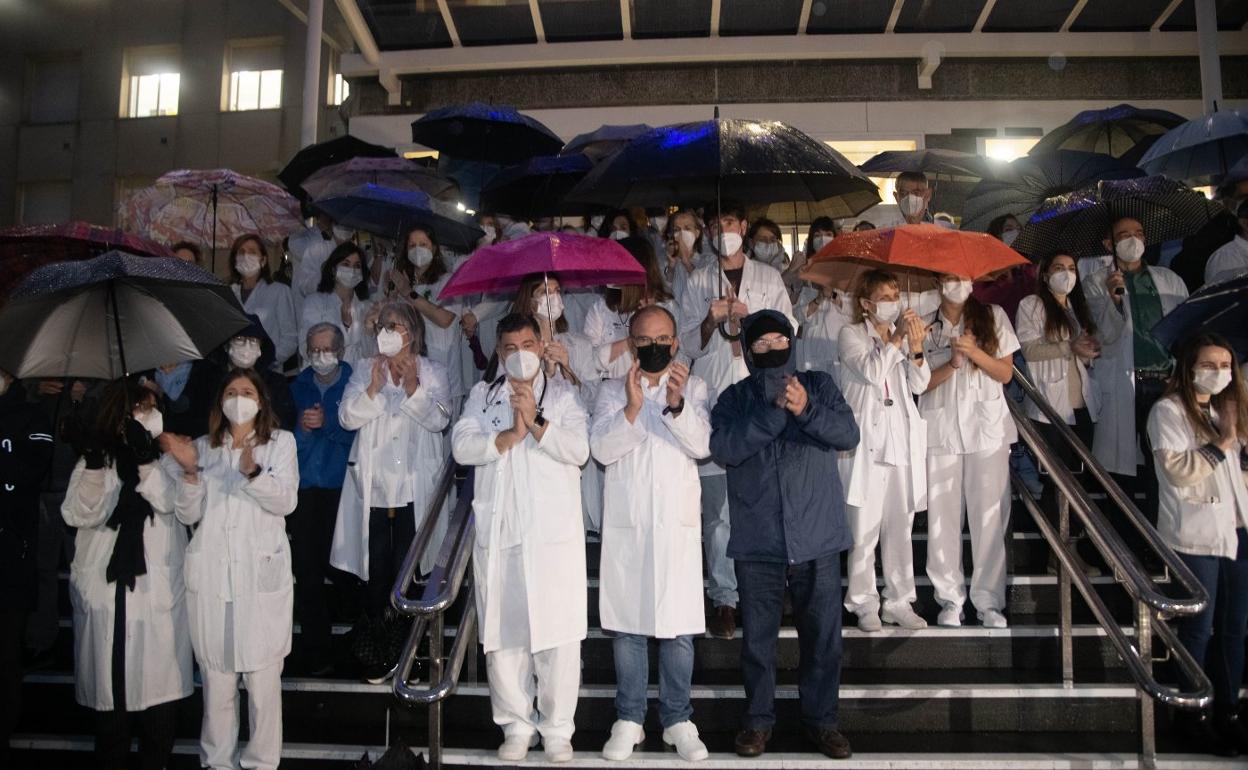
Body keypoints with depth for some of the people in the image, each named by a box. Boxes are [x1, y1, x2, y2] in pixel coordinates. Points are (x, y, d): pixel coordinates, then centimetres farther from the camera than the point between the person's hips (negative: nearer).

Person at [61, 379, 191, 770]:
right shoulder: (96, 460, 6)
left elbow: (171, 503, -13)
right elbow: (79, 515, -7)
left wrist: (144, 459, -24)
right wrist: (94, 466, -20)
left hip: (158, 588, 0)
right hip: (103, 587, 1)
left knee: (158, 680, 1)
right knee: (109, 681, 7)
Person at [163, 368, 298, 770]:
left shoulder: (280, 442, 7)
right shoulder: (203, 447, 13)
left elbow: (286, 501, -6)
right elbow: (187, 515, 7)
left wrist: (253, 472, -23)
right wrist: (189, 471, -9)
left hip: (261, 574, -2)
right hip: (210, 575, 2)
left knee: (263, 678, -2)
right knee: (216, 678, 7)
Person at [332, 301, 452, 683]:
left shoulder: (433, 372, 6)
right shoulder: (365, 370, 11)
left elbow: (439, 419, -6)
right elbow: (347, 417, 1)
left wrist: (414, 390, -18)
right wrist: (373, 390, -13)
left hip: (414, 487, -2)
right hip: (373, 486, 2)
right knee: (375, 569, 3)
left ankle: (406, 650, 13)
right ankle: (379, 650, 16)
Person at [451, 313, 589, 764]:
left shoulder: (562, 394, 8)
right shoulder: (482, 396, 13)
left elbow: (579, 450, -6)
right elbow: (462, 446, -1)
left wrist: (536, 421, -15)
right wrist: (508, 436, -11)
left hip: (554, 532, -2)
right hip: (498, 533, 2)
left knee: (559, 634, 0)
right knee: (503, 634, 6)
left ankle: (557, 728, 15)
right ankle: (517, 725, 21)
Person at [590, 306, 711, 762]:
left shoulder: (693, 387, 6)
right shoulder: (612, 391, 7)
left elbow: (702, 446, -6)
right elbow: (602, 449, -5)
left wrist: (677, 403, -22)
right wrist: (632, 408, -20)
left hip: (678, 521, 0)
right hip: (626, 523, 1)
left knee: (679, 627, 2)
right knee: (626, 624, 6)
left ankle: (677, 720, 16)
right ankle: (629, 720, 18)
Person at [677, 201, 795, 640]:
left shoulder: (769, 279, 16)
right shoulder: (697, 282, 14)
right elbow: (689, 345, 9)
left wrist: (749, 318, -4)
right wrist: (712, 320, -9)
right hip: (714, 401, 0)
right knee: (717, 507, -4)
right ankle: (724, 598, 3)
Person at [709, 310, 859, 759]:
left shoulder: (819, 386, 7)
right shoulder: (734, 398, 5)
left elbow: (848, 435, -7)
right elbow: (723, 449, -13)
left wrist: (806, 409, -22)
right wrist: (773, 410, -19)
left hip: (817, 537, 0)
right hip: (757, 541, 0)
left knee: (823, 635, 7)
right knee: (757, 636, 8)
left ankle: (821, 719, 23)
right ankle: (758, 719, 23)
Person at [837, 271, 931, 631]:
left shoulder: (903, 333, 14)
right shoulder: (852, 334, 0)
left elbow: (919, 384, 3)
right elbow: (872, 372, -16)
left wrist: (916, 348, -11)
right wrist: (897, 338, -14)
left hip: (903, 439, 5)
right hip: (867, 440, -5)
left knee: (901, 526, 9)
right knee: (865, 527, -1)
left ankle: (899, 602, 18)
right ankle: (864, 603, 10)